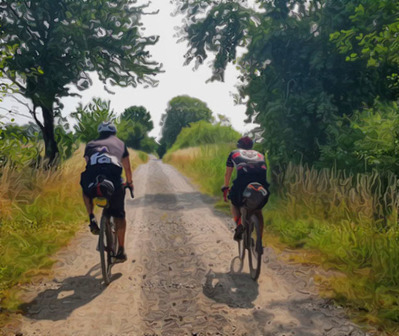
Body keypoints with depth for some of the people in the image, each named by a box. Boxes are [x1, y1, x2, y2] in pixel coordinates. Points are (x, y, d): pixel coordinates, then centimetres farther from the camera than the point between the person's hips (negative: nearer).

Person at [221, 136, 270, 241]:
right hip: (261, 183, 2)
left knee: (234, 203, 27)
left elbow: (227, 174, 39)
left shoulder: (234, 153, 32)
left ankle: (239, 223, -1)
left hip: (243, 179, -2)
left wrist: (225, 188, 53)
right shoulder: (260, 155, 37)